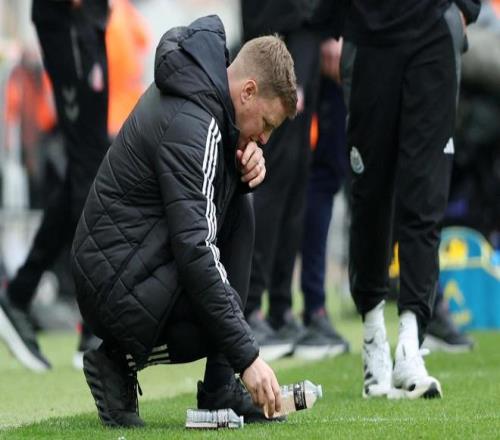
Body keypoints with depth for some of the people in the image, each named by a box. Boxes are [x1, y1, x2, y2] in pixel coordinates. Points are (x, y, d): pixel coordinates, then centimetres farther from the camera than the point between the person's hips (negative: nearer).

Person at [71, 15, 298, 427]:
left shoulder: (201, 89, 8)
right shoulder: (189, 124, -21)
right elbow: (196, 252, -27)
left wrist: (248, 164, -2)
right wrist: (248, 358, -26)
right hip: (118, 282, -10)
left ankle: (219, 389, 6)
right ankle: (121, 361, -2)